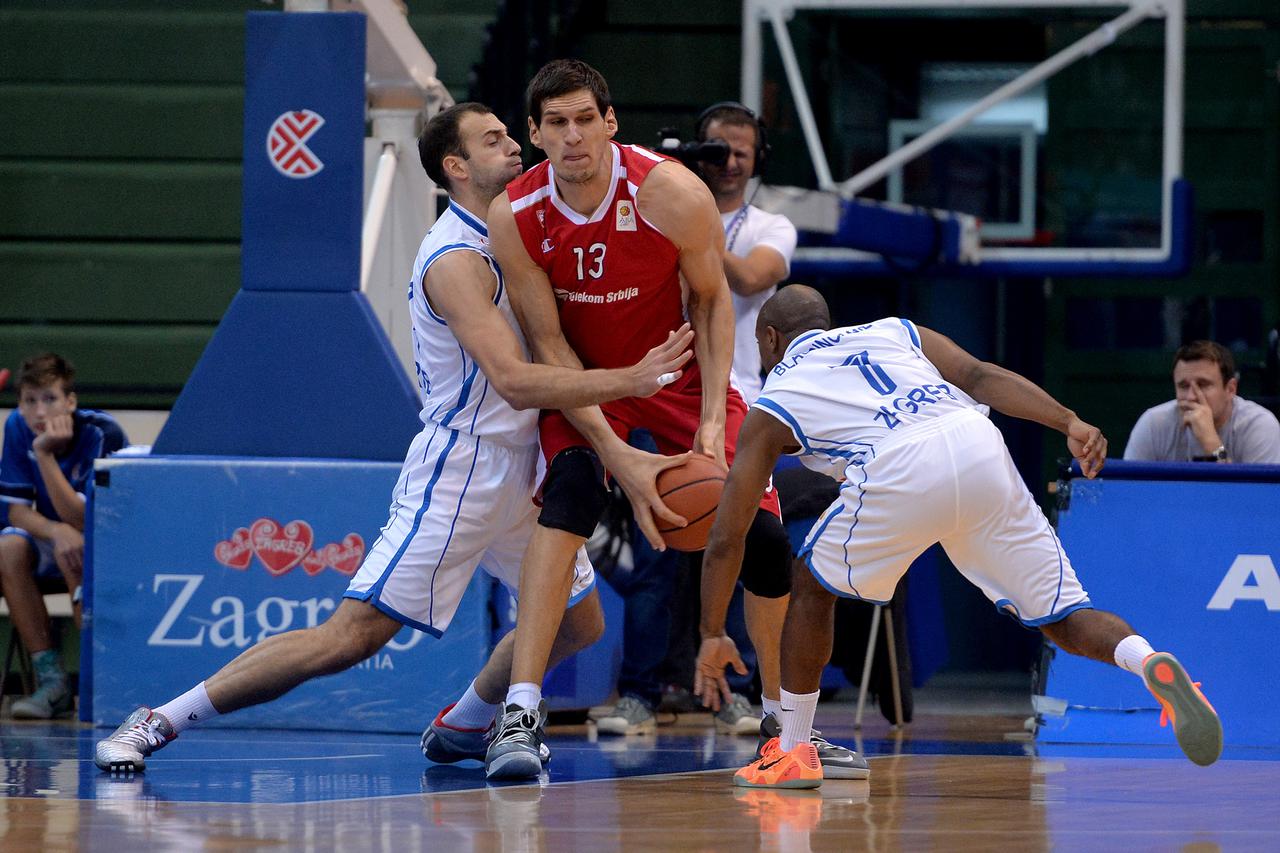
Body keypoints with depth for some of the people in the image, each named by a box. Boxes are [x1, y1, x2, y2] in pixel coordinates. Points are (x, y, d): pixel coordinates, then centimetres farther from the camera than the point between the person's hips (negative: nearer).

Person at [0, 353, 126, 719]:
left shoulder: (103, 434, -25)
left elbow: (82, 519, -30)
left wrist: (45, 454, -38)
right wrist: (56, 532, -31)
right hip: (52, 535, 5)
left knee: (79, 552, -37)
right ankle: (50, 678, -24)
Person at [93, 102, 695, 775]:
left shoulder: (503, 237, 13)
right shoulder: (455, 259, -18)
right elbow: (515, 383, -27)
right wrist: (632, 380, -28)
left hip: (514, 465, 9)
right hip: (461, 468, -9)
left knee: (578, 622, 14)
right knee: (349, 636, -13)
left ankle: (462, 729, 32)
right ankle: (159, 723, -10)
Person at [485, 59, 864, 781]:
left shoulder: (671, 193, -26)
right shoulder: (516, 218, -22)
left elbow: (712, 300, -9)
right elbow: (549, 347, -17)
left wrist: (713, 418, -18)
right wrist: (619, 459, -25)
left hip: (681, 377, 1)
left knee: (762, 535, -5)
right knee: (571, 491, -30)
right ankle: (521, 713, -36)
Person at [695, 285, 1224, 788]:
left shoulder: (769, 410, 27)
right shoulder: (891, 332, 35)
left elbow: (726, 538, 25)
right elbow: (982, 376, 16)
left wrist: (713, 637, 35)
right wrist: (1070, 424, 7)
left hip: (899, 474, -3)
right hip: (978, 445, 3)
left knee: (813, 586, 23)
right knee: (1059, 616, 8)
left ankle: (792, 754, 25)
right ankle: (1153, 665, -21)